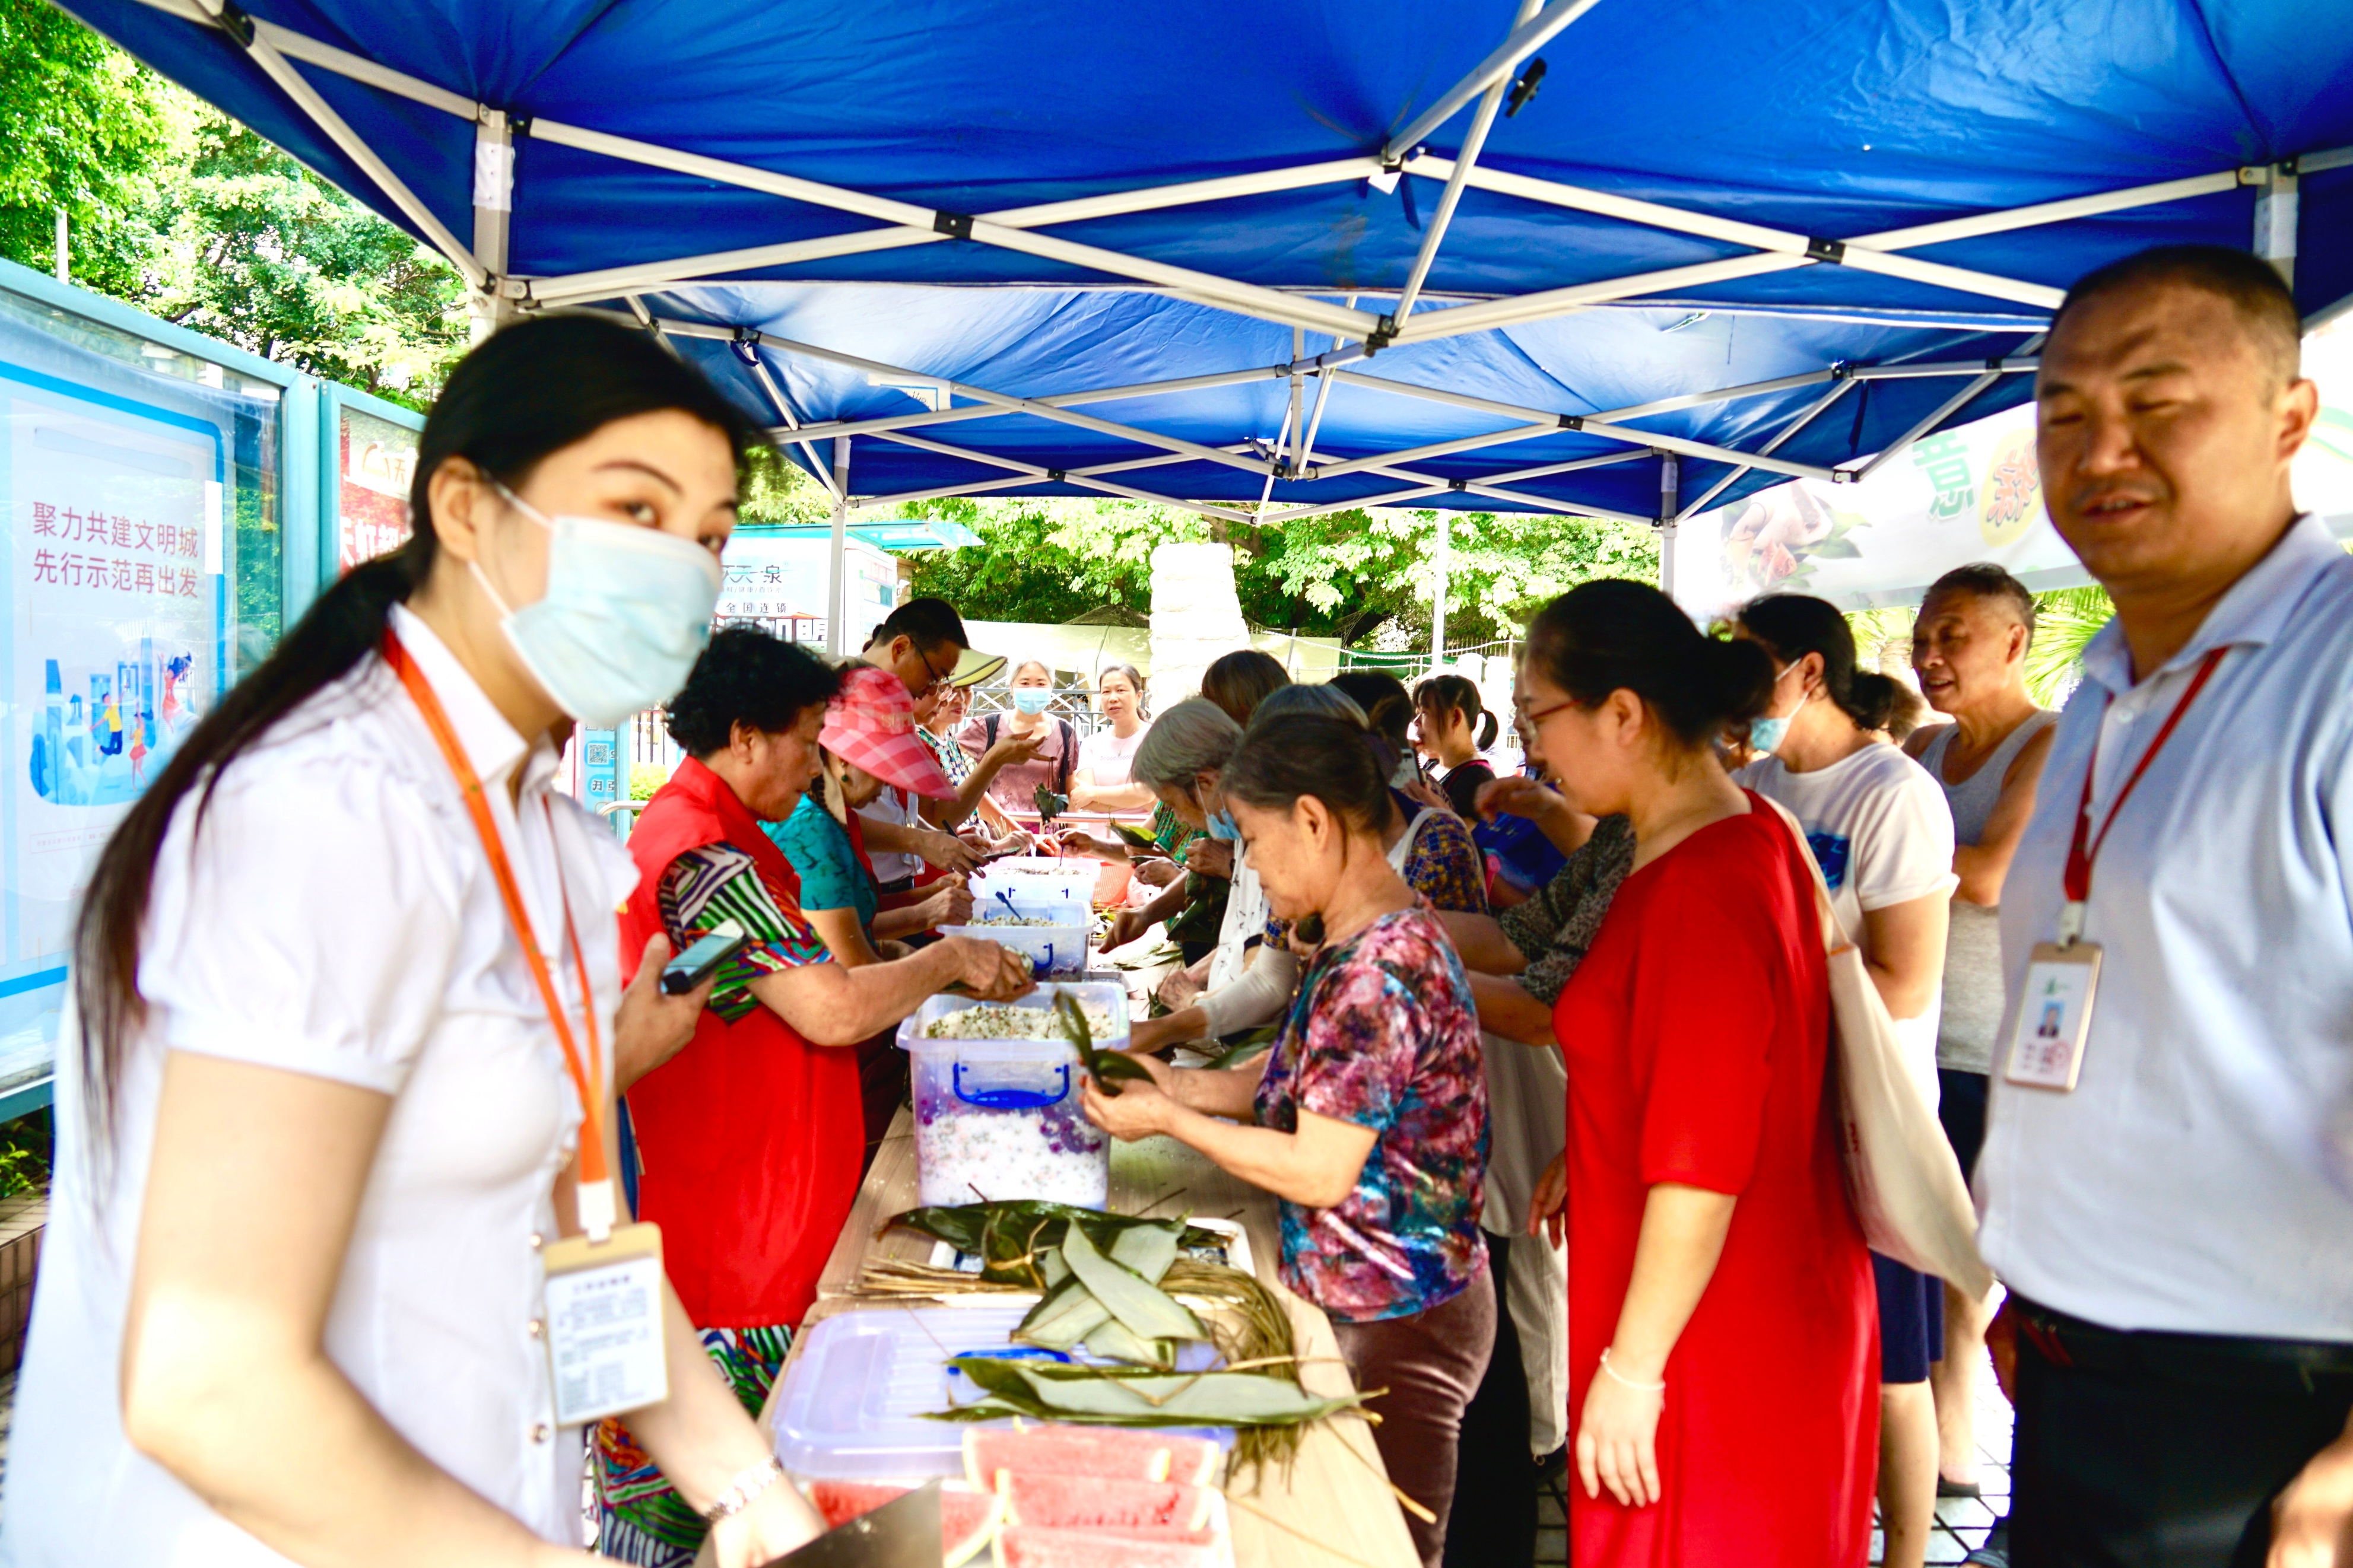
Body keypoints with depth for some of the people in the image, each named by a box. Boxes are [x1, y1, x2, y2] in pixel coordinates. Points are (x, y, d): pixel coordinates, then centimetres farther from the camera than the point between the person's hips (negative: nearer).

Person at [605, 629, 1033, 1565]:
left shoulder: (708, 835, 13)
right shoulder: (702, 856, -22)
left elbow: (799, 984, 16)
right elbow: (833, 1011, -27)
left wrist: (945, 974, 9)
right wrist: (947, 960, -12)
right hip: (725, 1232, -10)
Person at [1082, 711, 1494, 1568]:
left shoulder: (1375, 972, -26)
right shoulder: (1370, 940, 5)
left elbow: (1320, 1172, -23)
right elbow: (1305, 1082, 10)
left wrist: (1170, 1120, -14)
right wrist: (1181, 1084, 1)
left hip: (1390, 1326, -9)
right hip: (1369, 1299, 9)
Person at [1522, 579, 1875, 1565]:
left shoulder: (1701, 887, -26)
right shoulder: (1748, 832, 6)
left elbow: (1701, 1167, -25)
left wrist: (1631, 1369, -18)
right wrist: (1590, 1157, 16)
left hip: (1714, 1352, -9)